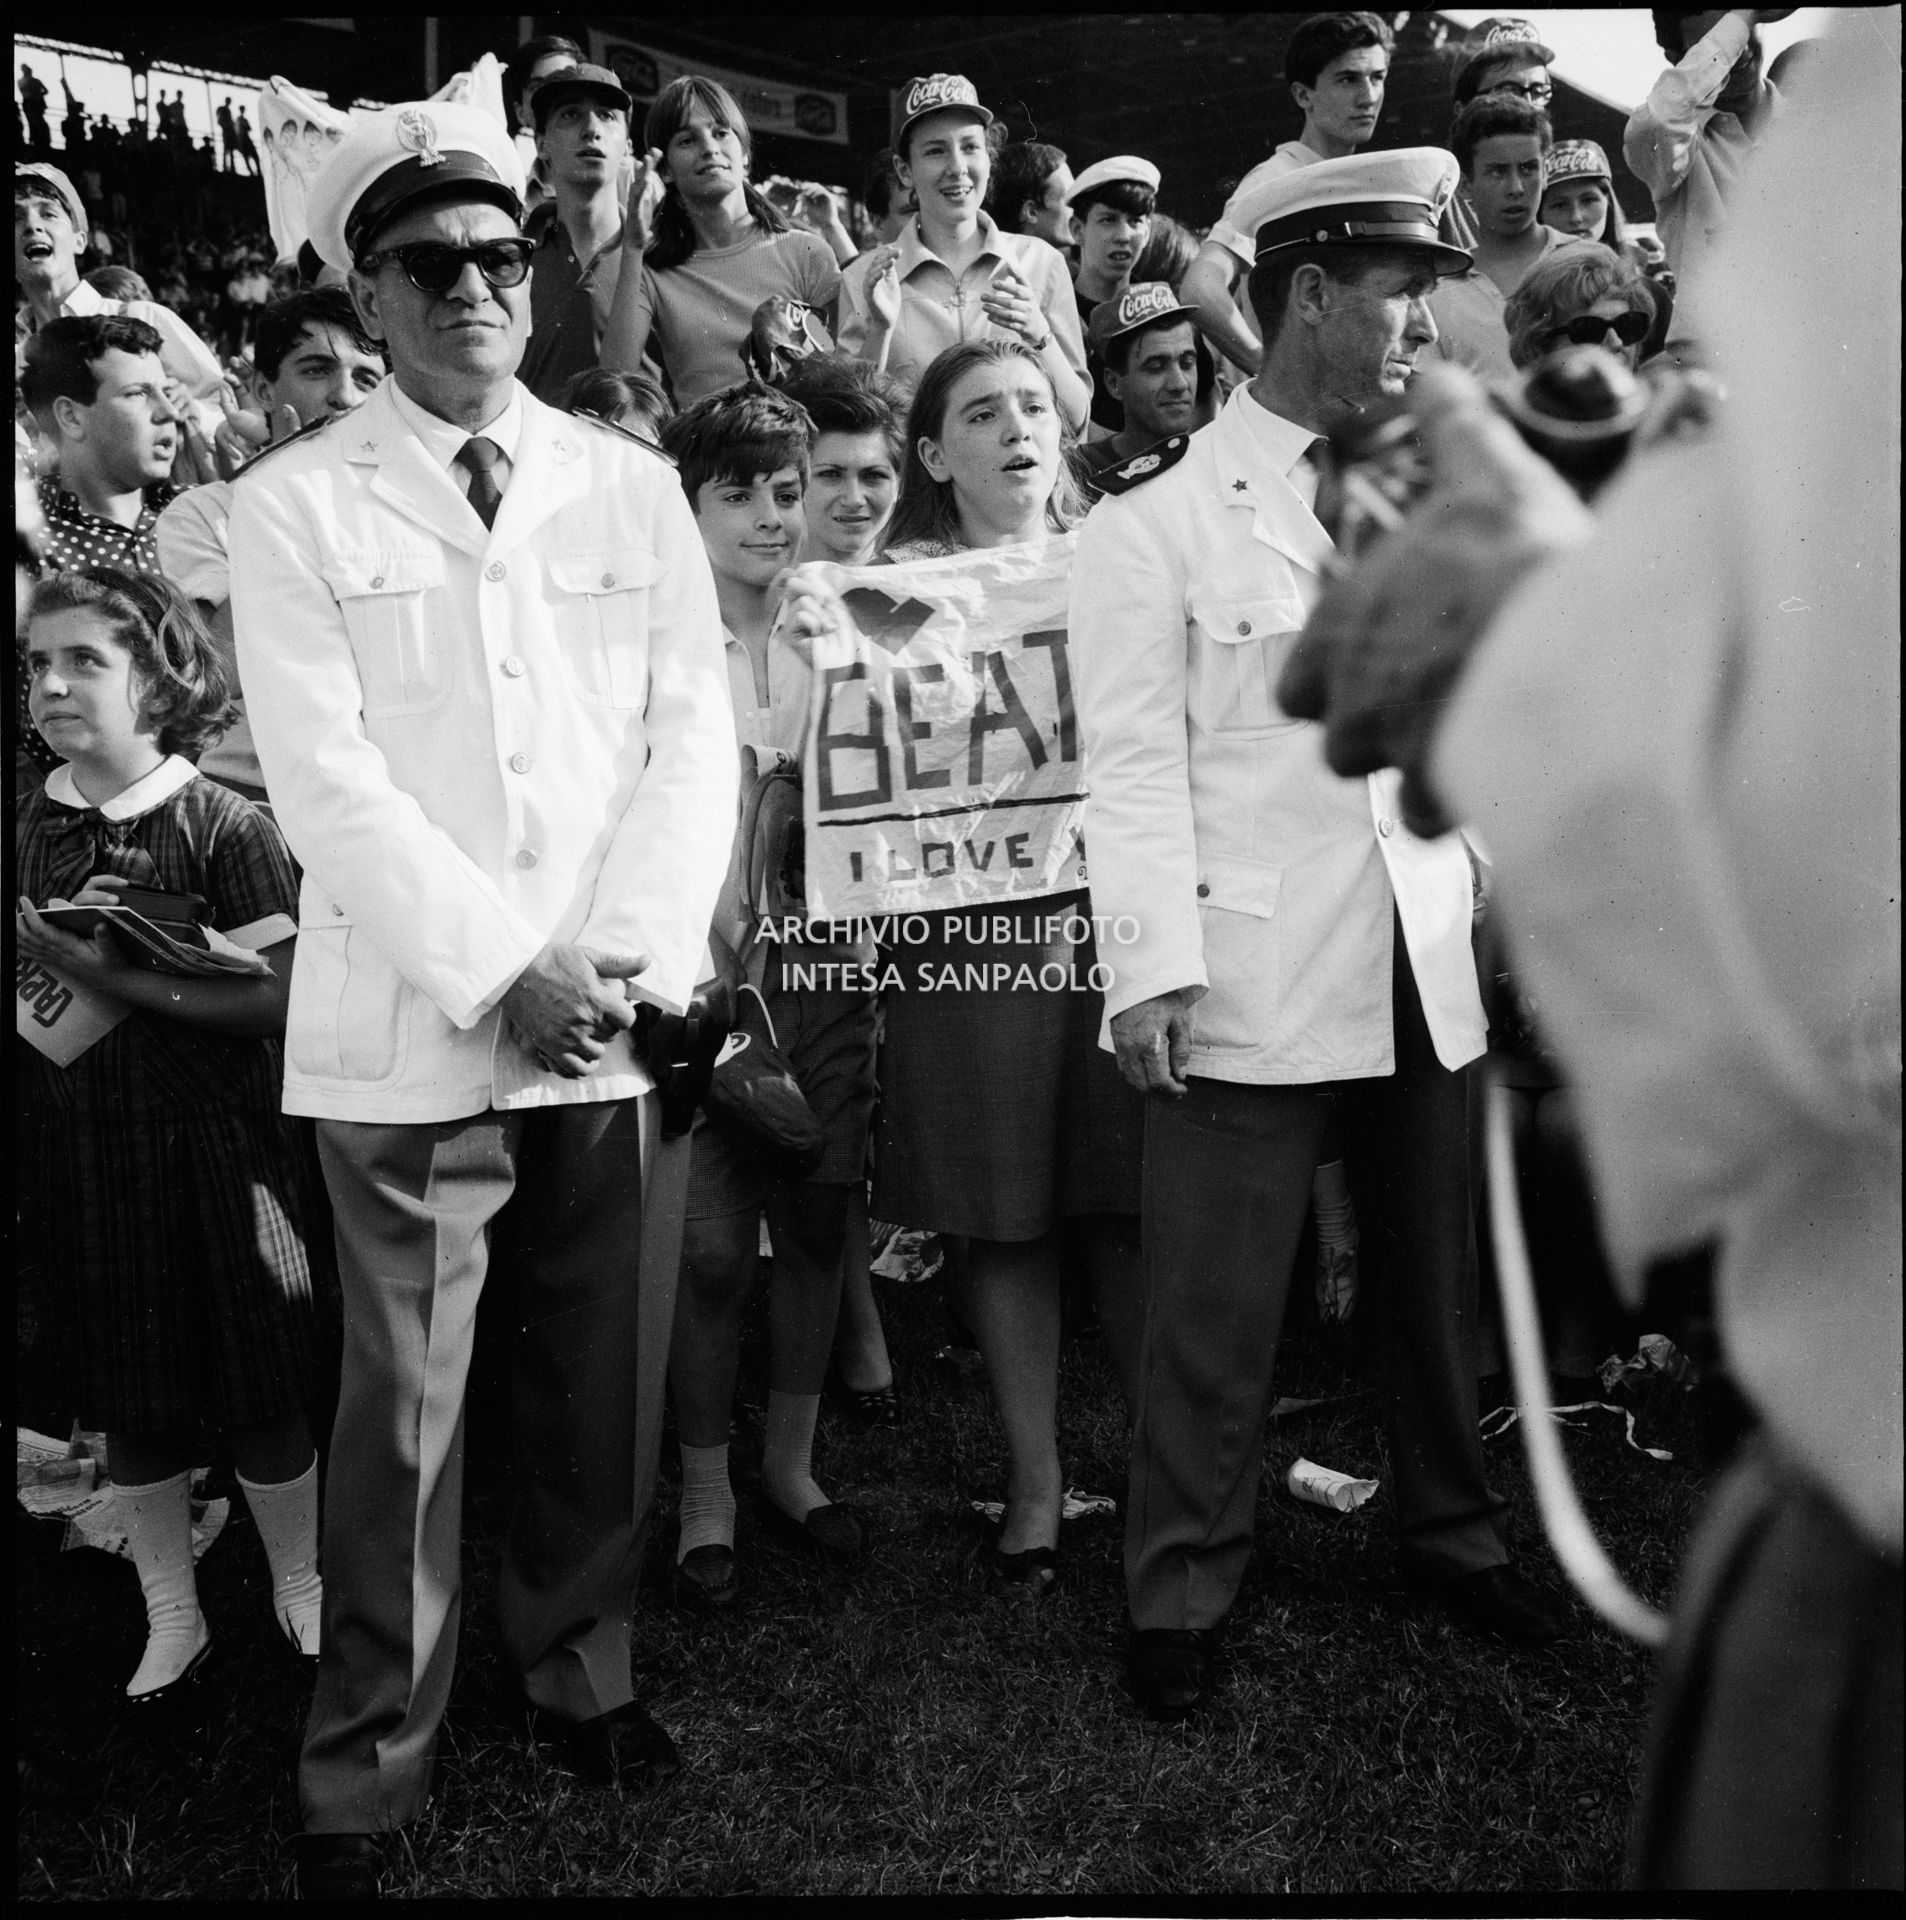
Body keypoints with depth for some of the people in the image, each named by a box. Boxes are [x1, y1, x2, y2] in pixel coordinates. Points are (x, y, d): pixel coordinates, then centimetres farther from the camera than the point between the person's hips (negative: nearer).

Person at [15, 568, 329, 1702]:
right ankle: (173, 1622, 30)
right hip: (79, 1149, 4)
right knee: (131, 1409, 13)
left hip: (216, 1143, -4)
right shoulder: (28, 830, 4)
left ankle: (302, 1595, 29)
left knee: (260, 1398, 6)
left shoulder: (226, 826, -9)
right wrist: (36, 959, -9)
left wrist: (119, 980, -22)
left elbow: (276, 993, -16)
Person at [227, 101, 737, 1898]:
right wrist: (504, 972, -14)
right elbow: (325, 777, -7)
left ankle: (580, 1669, 33)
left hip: (623, 1015, 3)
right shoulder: (293, 506, 2)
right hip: (408, 1031, -2)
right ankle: (365, 1768, 19)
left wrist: (626, 955, -9)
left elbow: (694, 738, 5)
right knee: (402, 1408, 3)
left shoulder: (633, 486, 10)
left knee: (606, 1384, 11)